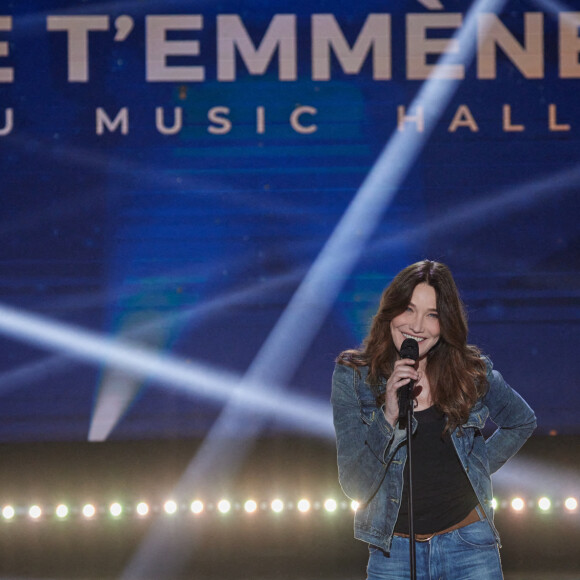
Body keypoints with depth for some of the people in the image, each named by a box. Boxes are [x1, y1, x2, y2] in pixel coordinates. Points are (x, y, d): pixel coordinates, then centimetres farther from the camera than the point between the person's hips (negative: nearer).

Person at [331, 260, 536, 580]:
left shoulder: (471, 372, 1)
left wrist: (477, 468, 9)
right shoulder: (353, 376, -3)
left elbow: (522, 421, 21)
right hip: (393, 551, -1)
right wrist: (388, 417, -20)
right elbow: (355, 486, -8)